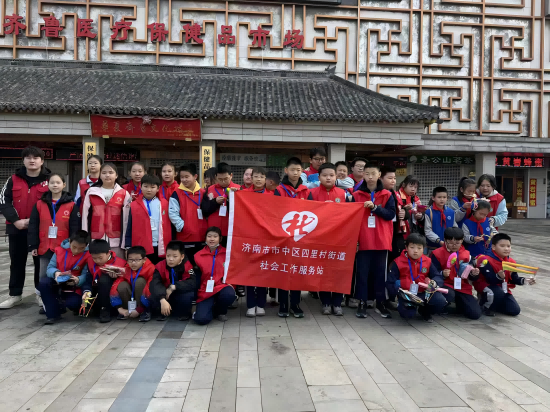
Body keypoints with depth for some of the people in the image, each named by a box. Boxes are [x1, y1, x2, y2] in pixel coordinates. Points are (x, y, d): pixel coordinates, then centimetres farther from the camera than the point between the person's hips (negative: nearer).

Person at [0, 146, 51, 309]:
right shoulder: (14, 179, 5)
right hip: (16, 229, 2)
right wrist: (16, 220, -12)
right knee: (17, 263, 12)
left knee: (41, 262, 7)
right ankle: (15, 295, 23)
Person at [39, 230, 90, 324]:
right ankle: (53, 314, -13)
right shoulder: (59, 250, -6)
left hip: (74, 287, -3)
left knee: (73, 303, -31)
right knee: (43, 283, -29)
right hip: (58, 282, 3)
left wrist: (78, 280, -42)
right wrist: (55, 273, -29)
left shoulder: (88, 255, -15)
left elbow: (86, 275, -20)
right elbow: (50, 267, -5)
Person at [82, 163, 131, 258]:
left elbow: (127, 219, 1)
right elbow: (85, 216, 9)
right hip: (96, 241, 2)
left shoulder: (124, 194, 2)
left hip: (116, 241, -1)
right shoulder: (91, 192, 7)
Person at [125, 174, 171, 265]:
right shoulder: (134, 205, 2)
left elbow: (169, 225, 5)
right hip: (141, 248, 0)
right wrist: (128, 247, 3)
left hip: (161, 248, 1)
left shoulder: (164, 204, 3)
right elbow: (129, 228, 6)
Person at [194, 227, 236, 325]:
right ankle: (213, 309, 15)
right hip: (205, 291, 0)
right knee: (201, 319, -24)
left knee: (229, 294, -37)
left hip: (222, 287, 0)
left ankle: (221, 311, 1)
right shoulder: (198, 256, 5)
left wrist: (230, 283, -6)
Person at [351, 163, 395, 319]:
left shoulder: (387, 195, 5)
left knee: (381, 272, 8)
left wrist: (375, 207, -17)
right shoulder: (356, 195, 4)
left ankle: (380, 303, 19)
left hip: (381, 241, 1)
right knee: (362, 272, 4)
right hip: (363, 240, 0)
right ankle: (362, 303, 13)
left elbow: (391, 214, -4)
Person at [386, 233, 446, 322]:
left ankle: (424, 311, 12)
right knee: (408, 314, -30)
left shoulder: (427, 261, 7)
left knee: (440, 301, -23)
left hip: (424, 293, 4)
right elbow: (390, 283, -4)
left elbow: (438, 277, 5)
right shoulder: (398, 262, -3)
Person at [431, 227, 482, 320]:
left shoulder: (466, 254, 8)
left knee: (476, 314, -11)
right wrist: (442, 274, -25)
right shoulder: (438, 254, -5)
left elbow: (470, 277, 13)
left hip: (463, 288, 4)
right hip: (446, 285, -4)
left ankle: (459, 303, 23)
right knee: (449, 295, -41)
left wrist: (473, 274, -9)